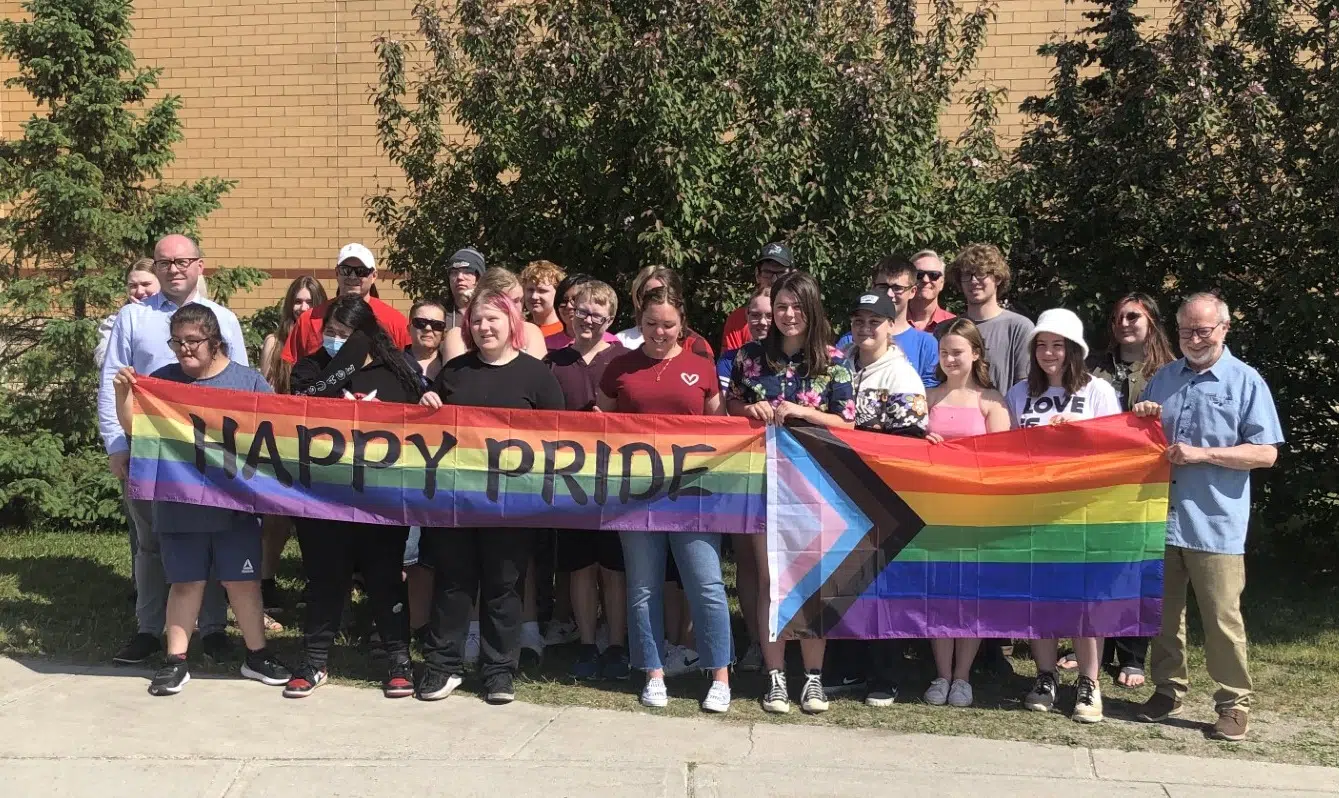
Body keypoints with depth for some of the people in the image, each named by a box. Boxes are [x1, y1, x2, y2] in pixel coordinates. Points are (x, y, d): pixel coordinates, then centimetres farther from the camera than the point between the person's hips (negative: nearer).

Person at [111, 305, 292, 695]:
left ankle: (257, 655, 19)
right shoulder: (161, 380, 5)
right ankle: (176, 660, 16)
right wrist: (123, 393, -11)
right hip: (179, 506, 1)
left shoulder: (249, 382, 0)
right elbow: (133, 428, 5)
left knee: (243, 580, 6)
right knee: (185, 582, 7)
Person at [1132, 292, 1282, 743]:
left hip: (1216, 524, -5)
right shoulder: (1163, 378, 12)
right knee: (1163, 612, 12)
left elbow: (1266, 453, -9)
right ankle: (1168, 690, 25)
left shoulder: (1245, 382, -3)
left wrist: (1203, 454, -18)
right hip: (1159, 518, 5)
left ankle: (1234, 703, 11)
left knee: (1222, 619, -1)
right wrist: (1139, 419, -2)